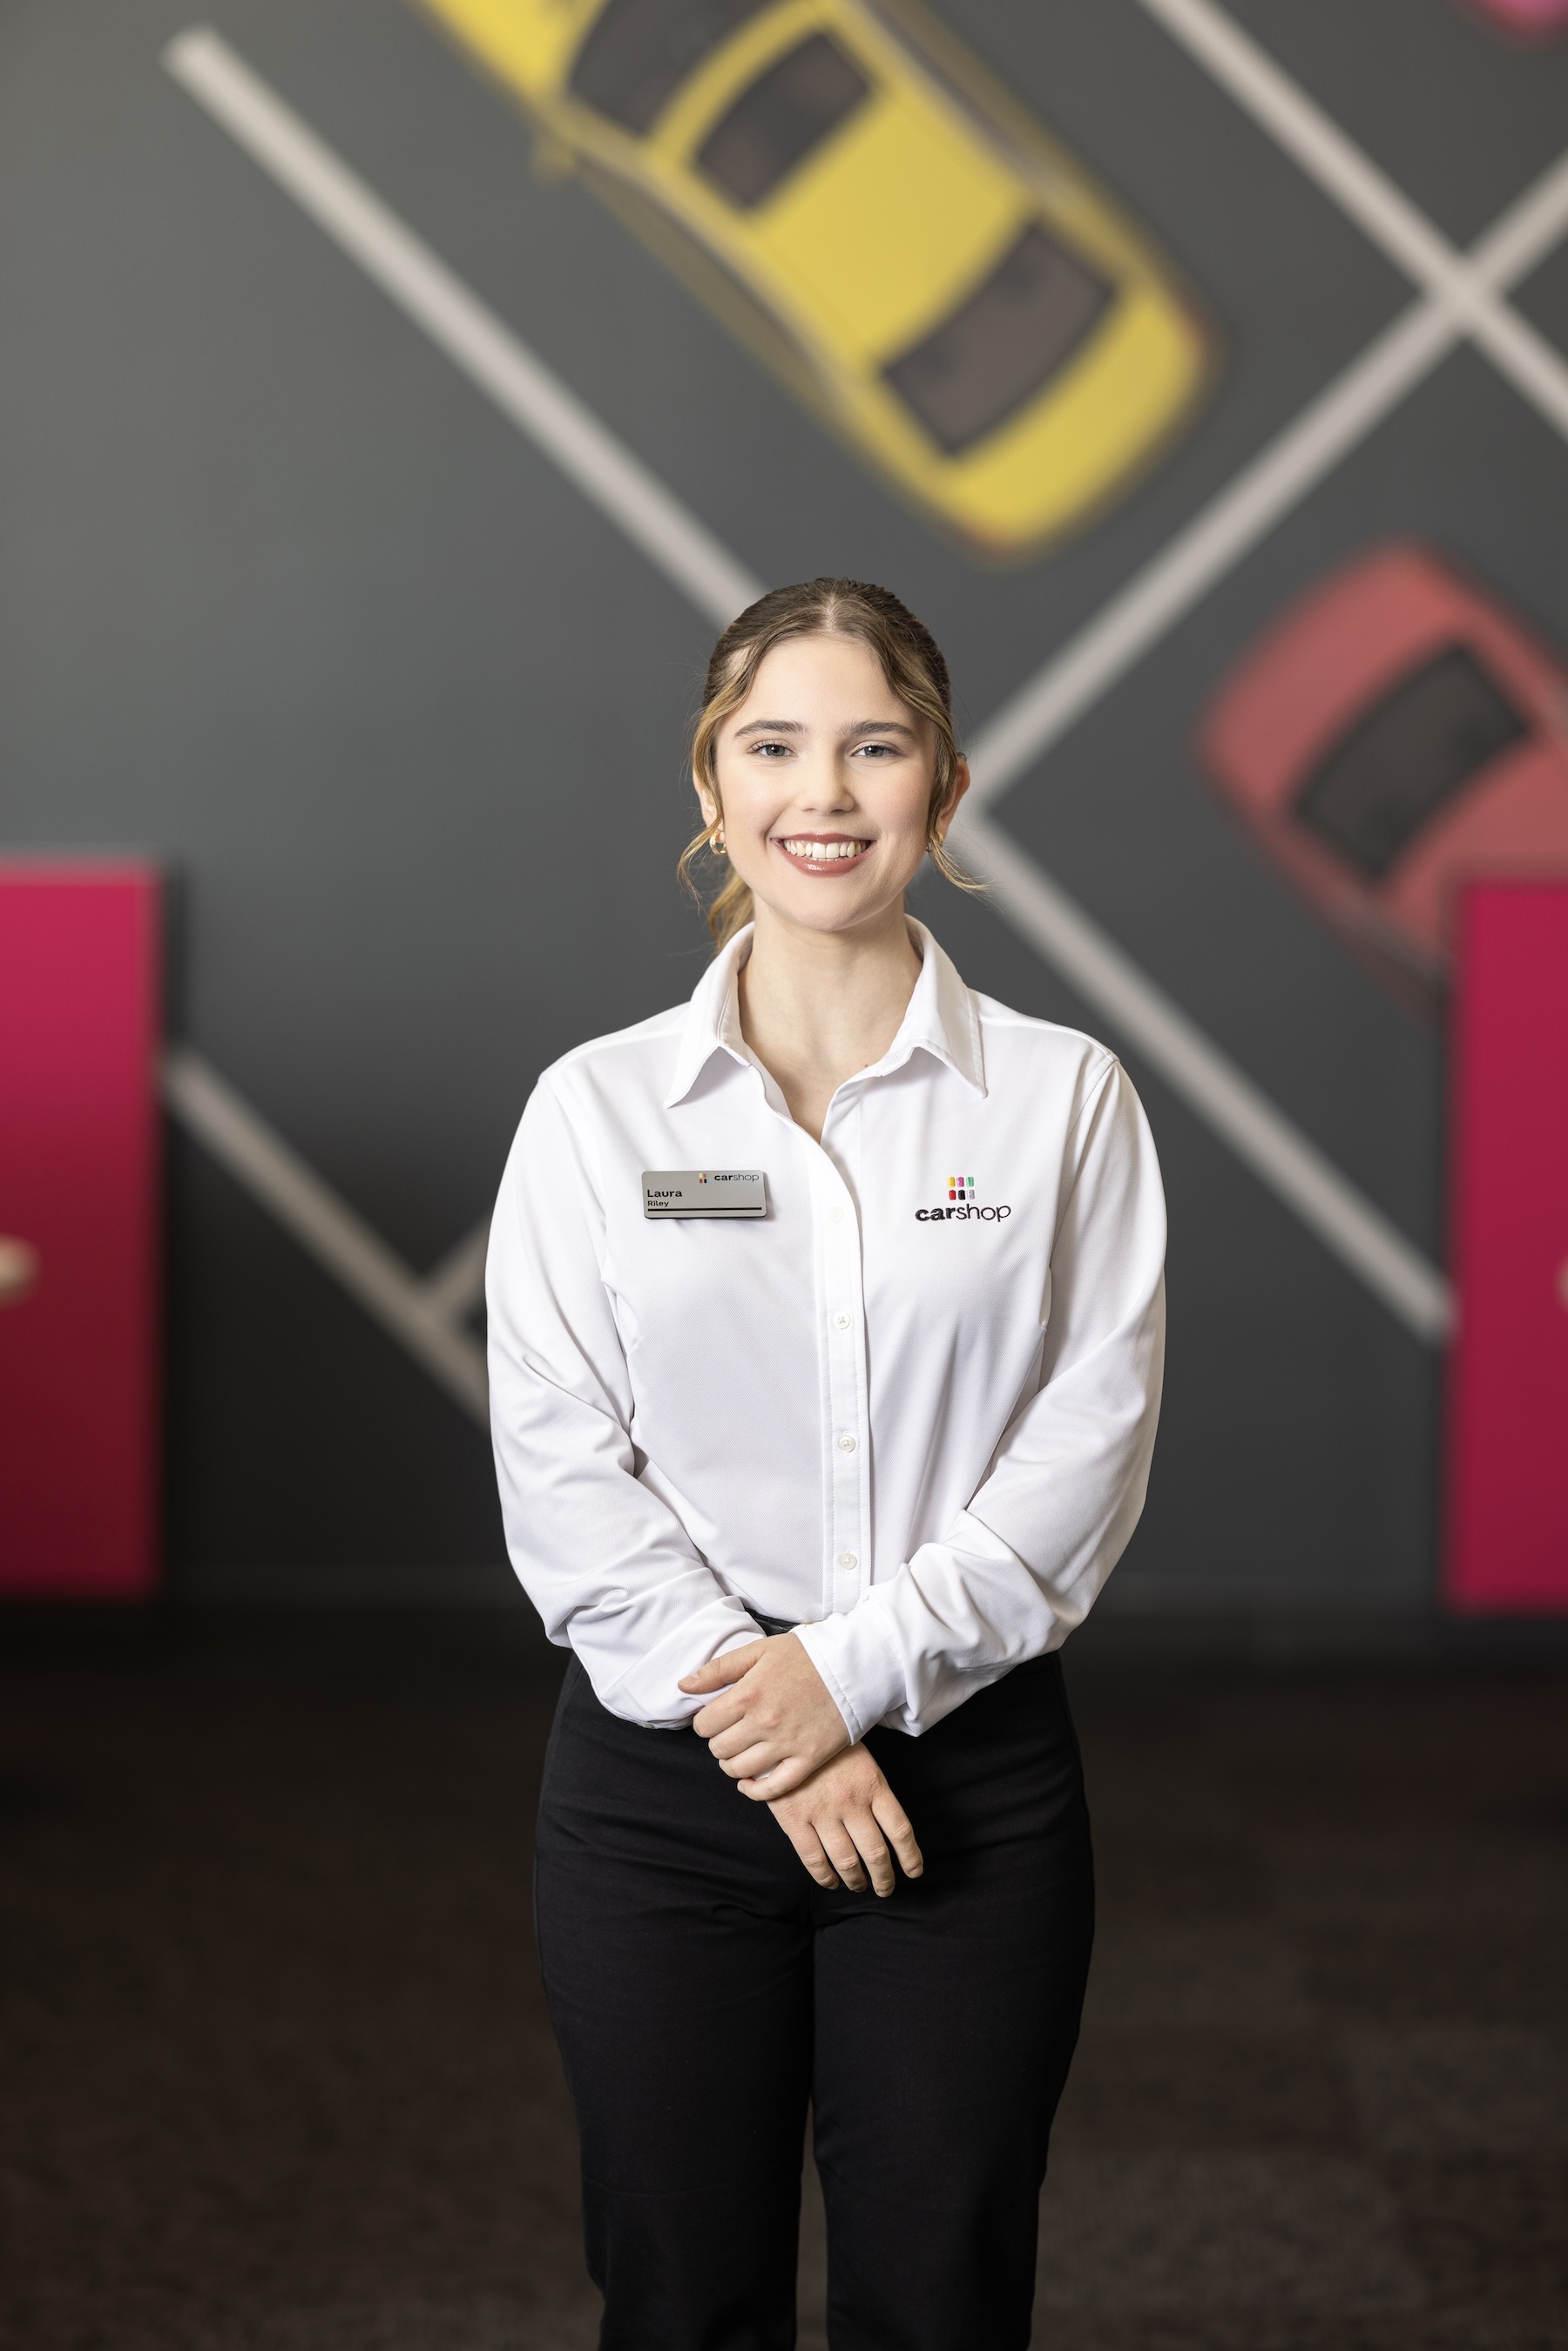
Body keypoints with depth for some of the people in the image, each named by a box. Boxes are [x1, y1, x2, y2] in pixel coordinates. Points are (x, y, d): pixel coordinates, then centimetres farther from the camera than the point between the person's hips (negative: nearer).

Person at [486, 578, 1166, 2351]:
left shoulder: (1062, 1096, 2)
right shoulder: (597, 1106, 3)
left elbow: (1089, 1444, -4)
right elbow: (560, 1467, -3)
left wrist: (857, 1665, -13)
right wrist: (746, 1703, -12)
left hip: (969, 1774, 0)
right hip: (662, 1778, 0)